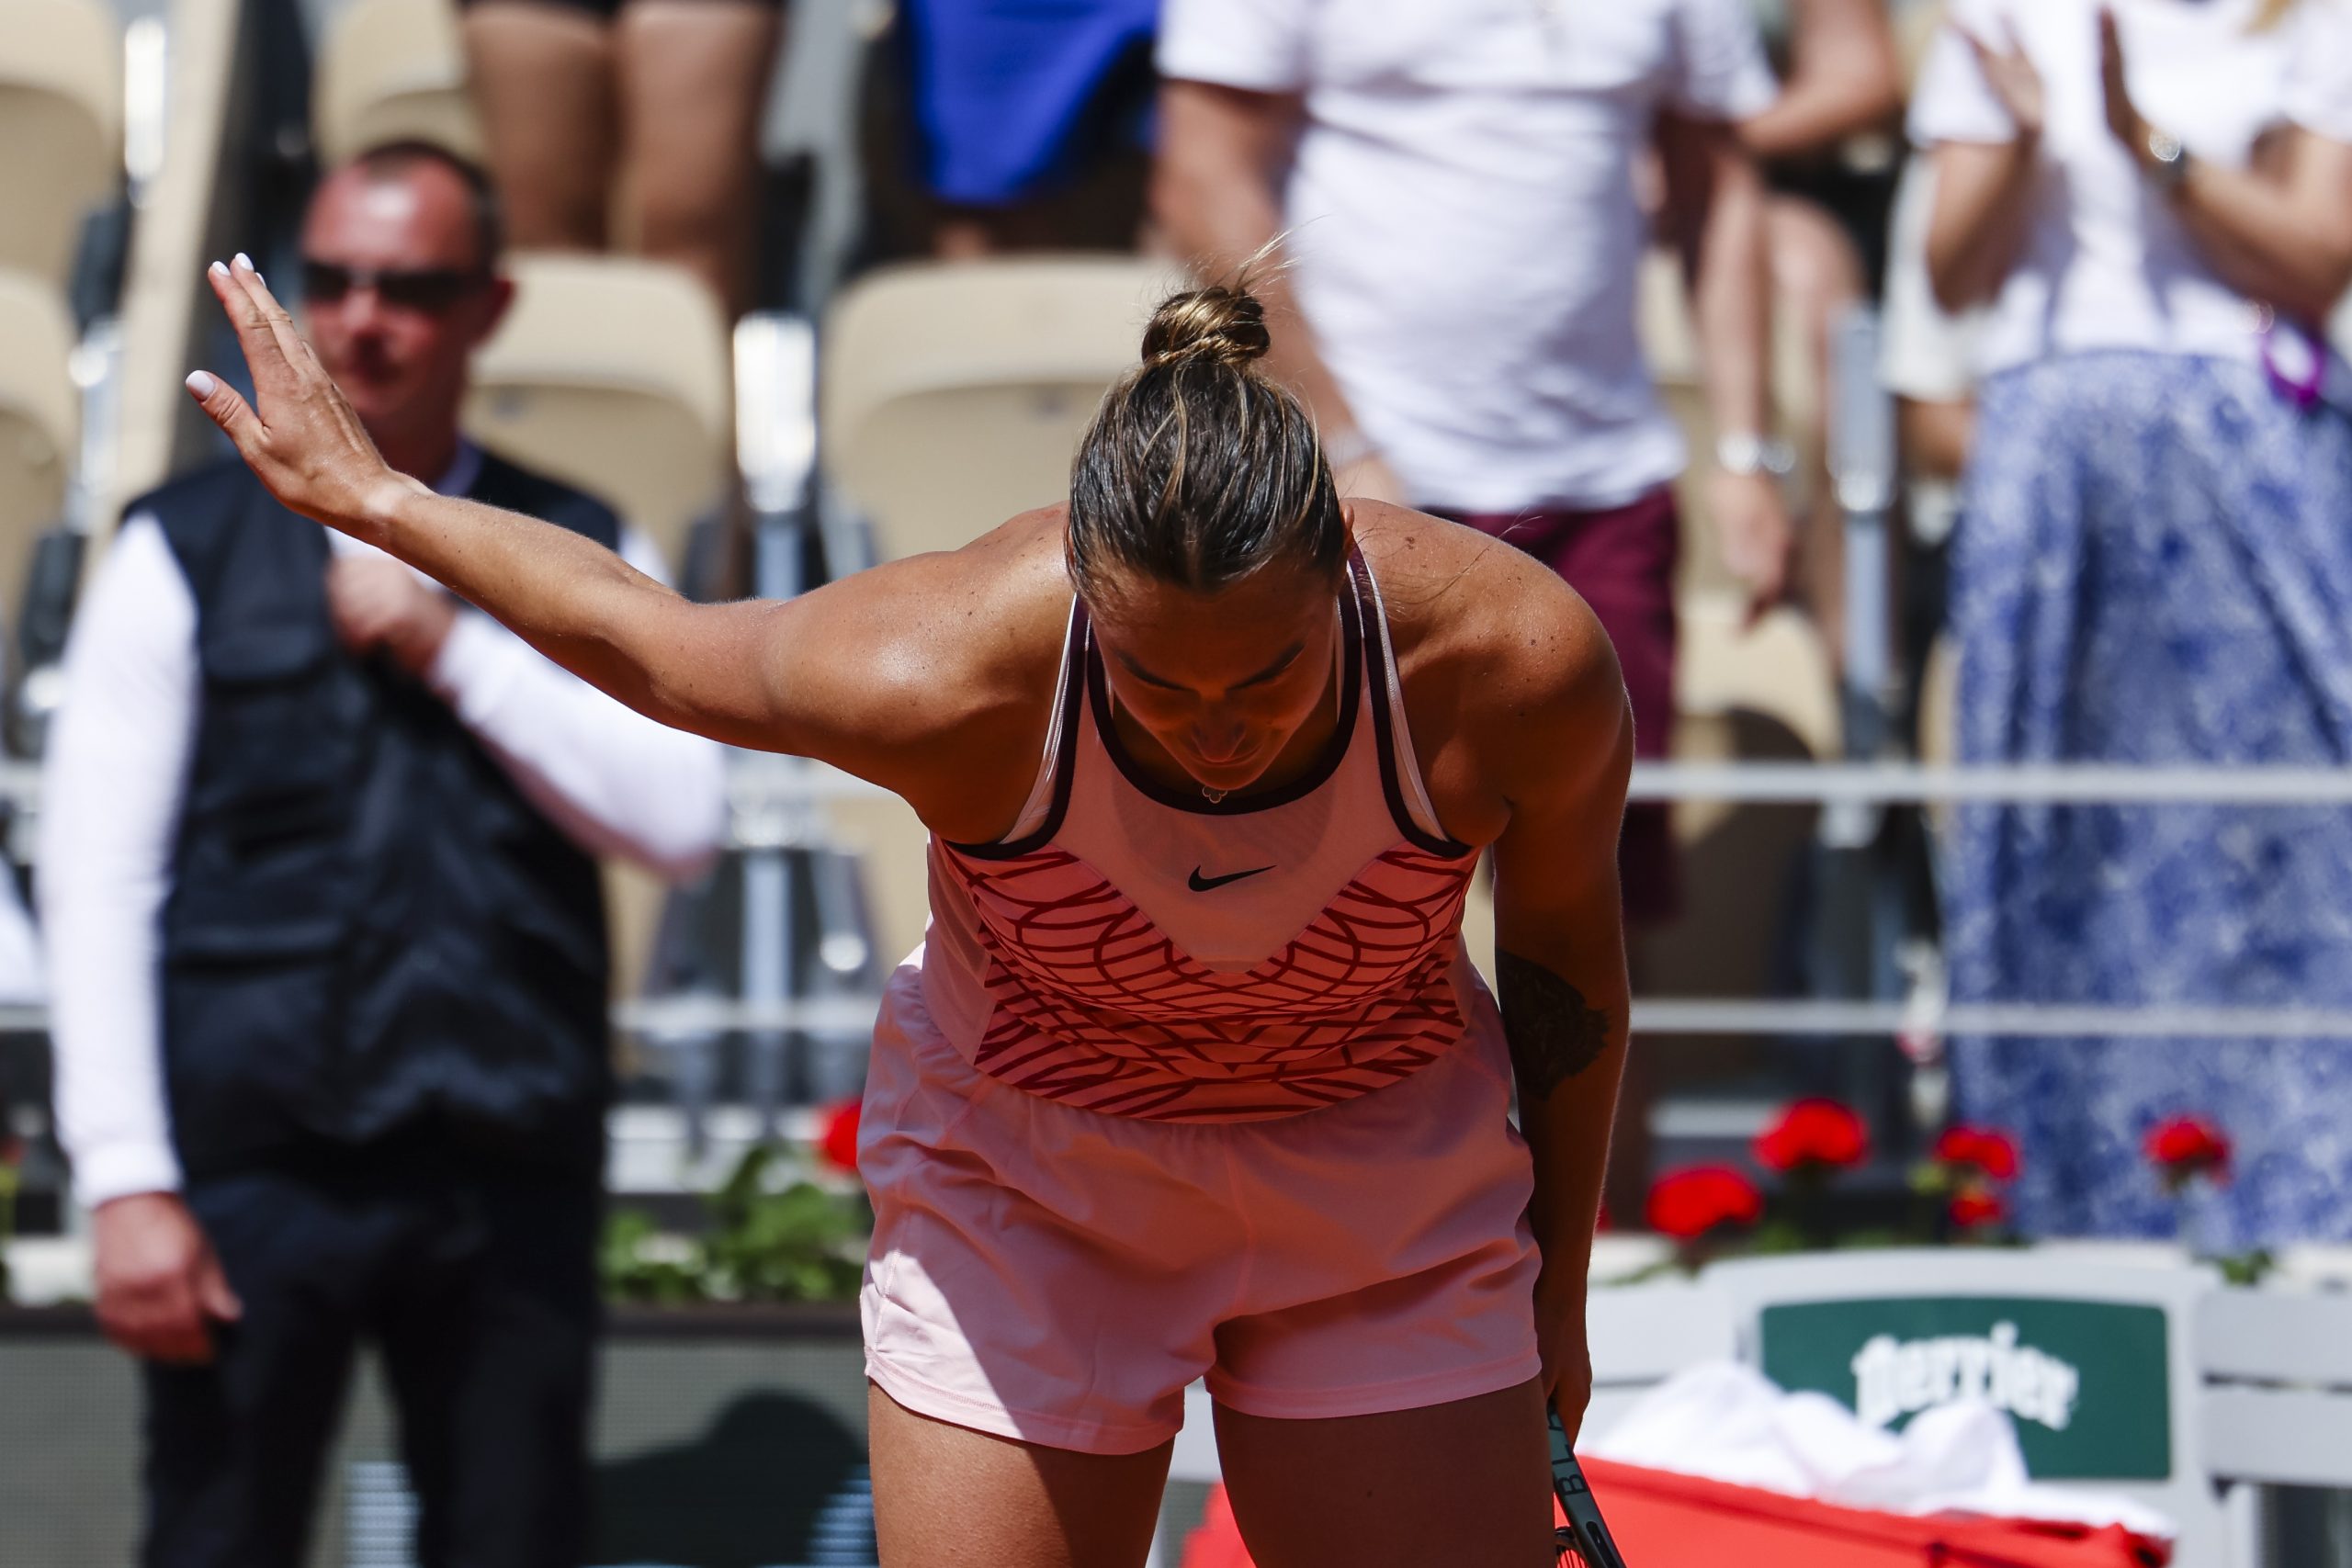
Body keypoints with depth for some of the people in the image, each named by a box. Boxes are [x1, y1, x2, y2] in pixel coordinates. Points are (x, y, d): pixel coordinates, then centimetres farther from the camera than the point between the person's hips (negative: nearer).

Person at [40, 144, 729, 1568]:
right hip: (256, 1167, -2)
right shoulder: (185, 555, 4)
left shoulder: (584, 558, 11)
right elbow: (98, 881, -1)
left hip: (510, 1173, 2)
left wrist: (450, 648, -8)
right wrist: (128, 1183, -9)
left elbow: (683, 821, -2)